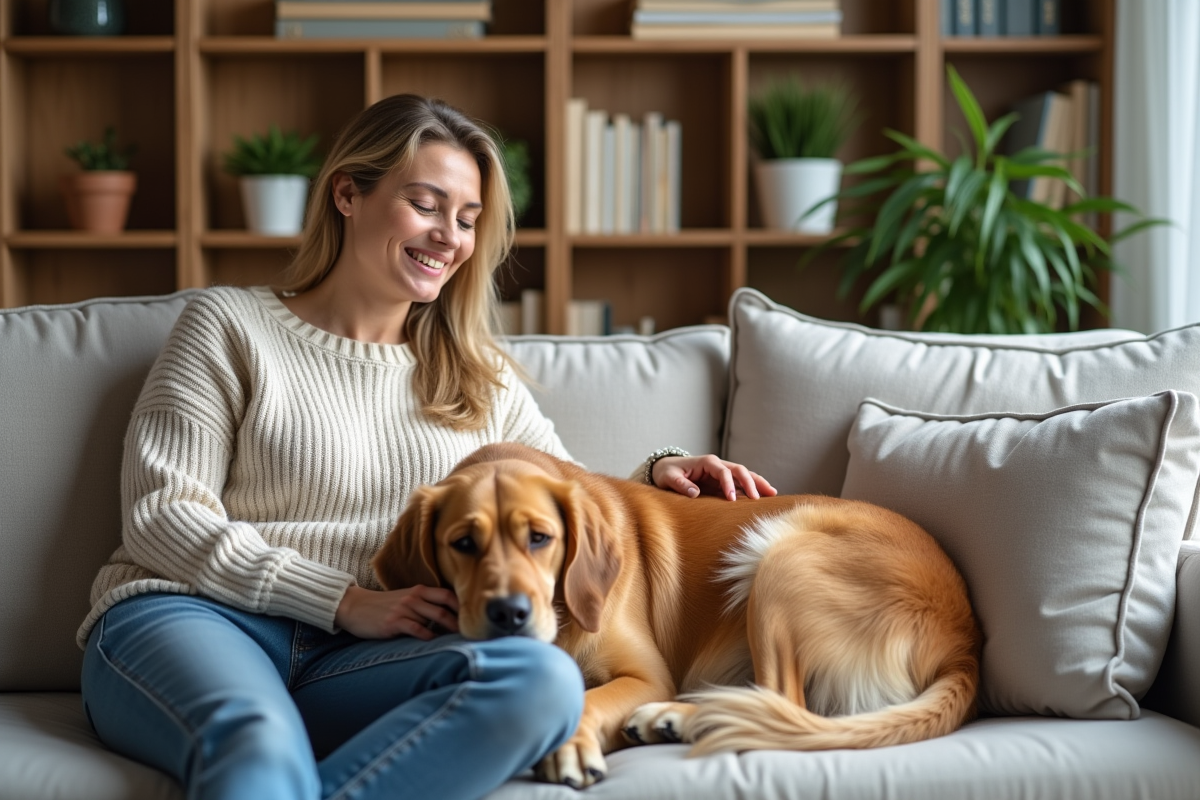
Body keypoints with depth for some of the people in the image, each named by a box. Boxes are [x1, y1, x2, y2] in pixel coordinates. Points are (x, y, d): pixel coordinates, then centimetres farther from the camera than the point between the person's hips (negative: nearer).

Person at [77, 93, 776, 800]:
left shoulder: (478, 377, 24)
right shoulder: (231, 324, 10)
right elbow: (163, 514, 0)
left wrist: (653, 475, 2)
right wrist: (348, 602, -10)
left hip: (352, 663, 4)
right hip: (191, 617, -3)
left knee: (543, 680, -32)